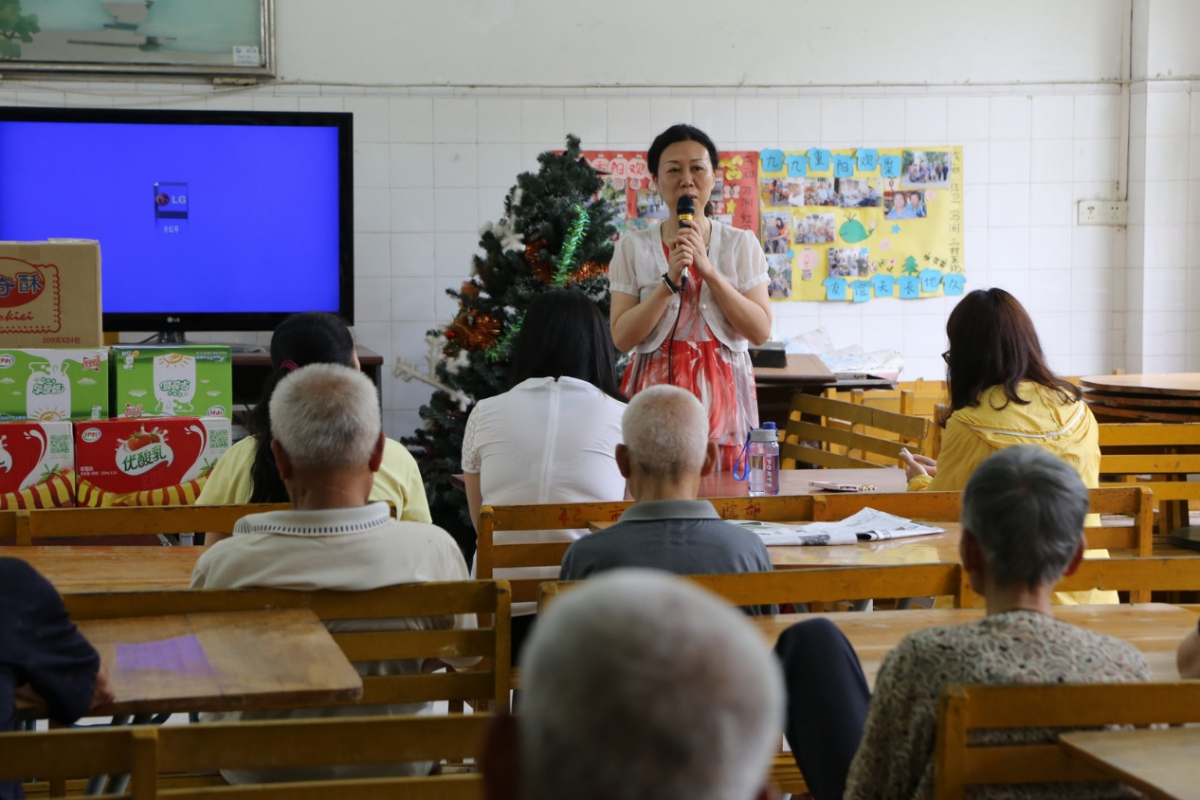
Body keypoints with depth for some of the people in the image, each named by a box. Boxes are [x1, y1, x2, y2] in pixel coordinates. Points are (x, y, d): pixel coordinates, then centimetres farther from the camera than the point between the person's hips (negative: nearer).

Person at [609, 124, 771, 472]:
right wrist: (670, 281, -15)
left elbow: (760, 331, -4)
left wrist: (708, 270, -12)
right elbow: (622, 337, -5)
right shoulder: (634, 247, 3)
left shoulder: (741, 244, 6)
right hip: (657, 393, -1)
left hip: (723, 394, 1)